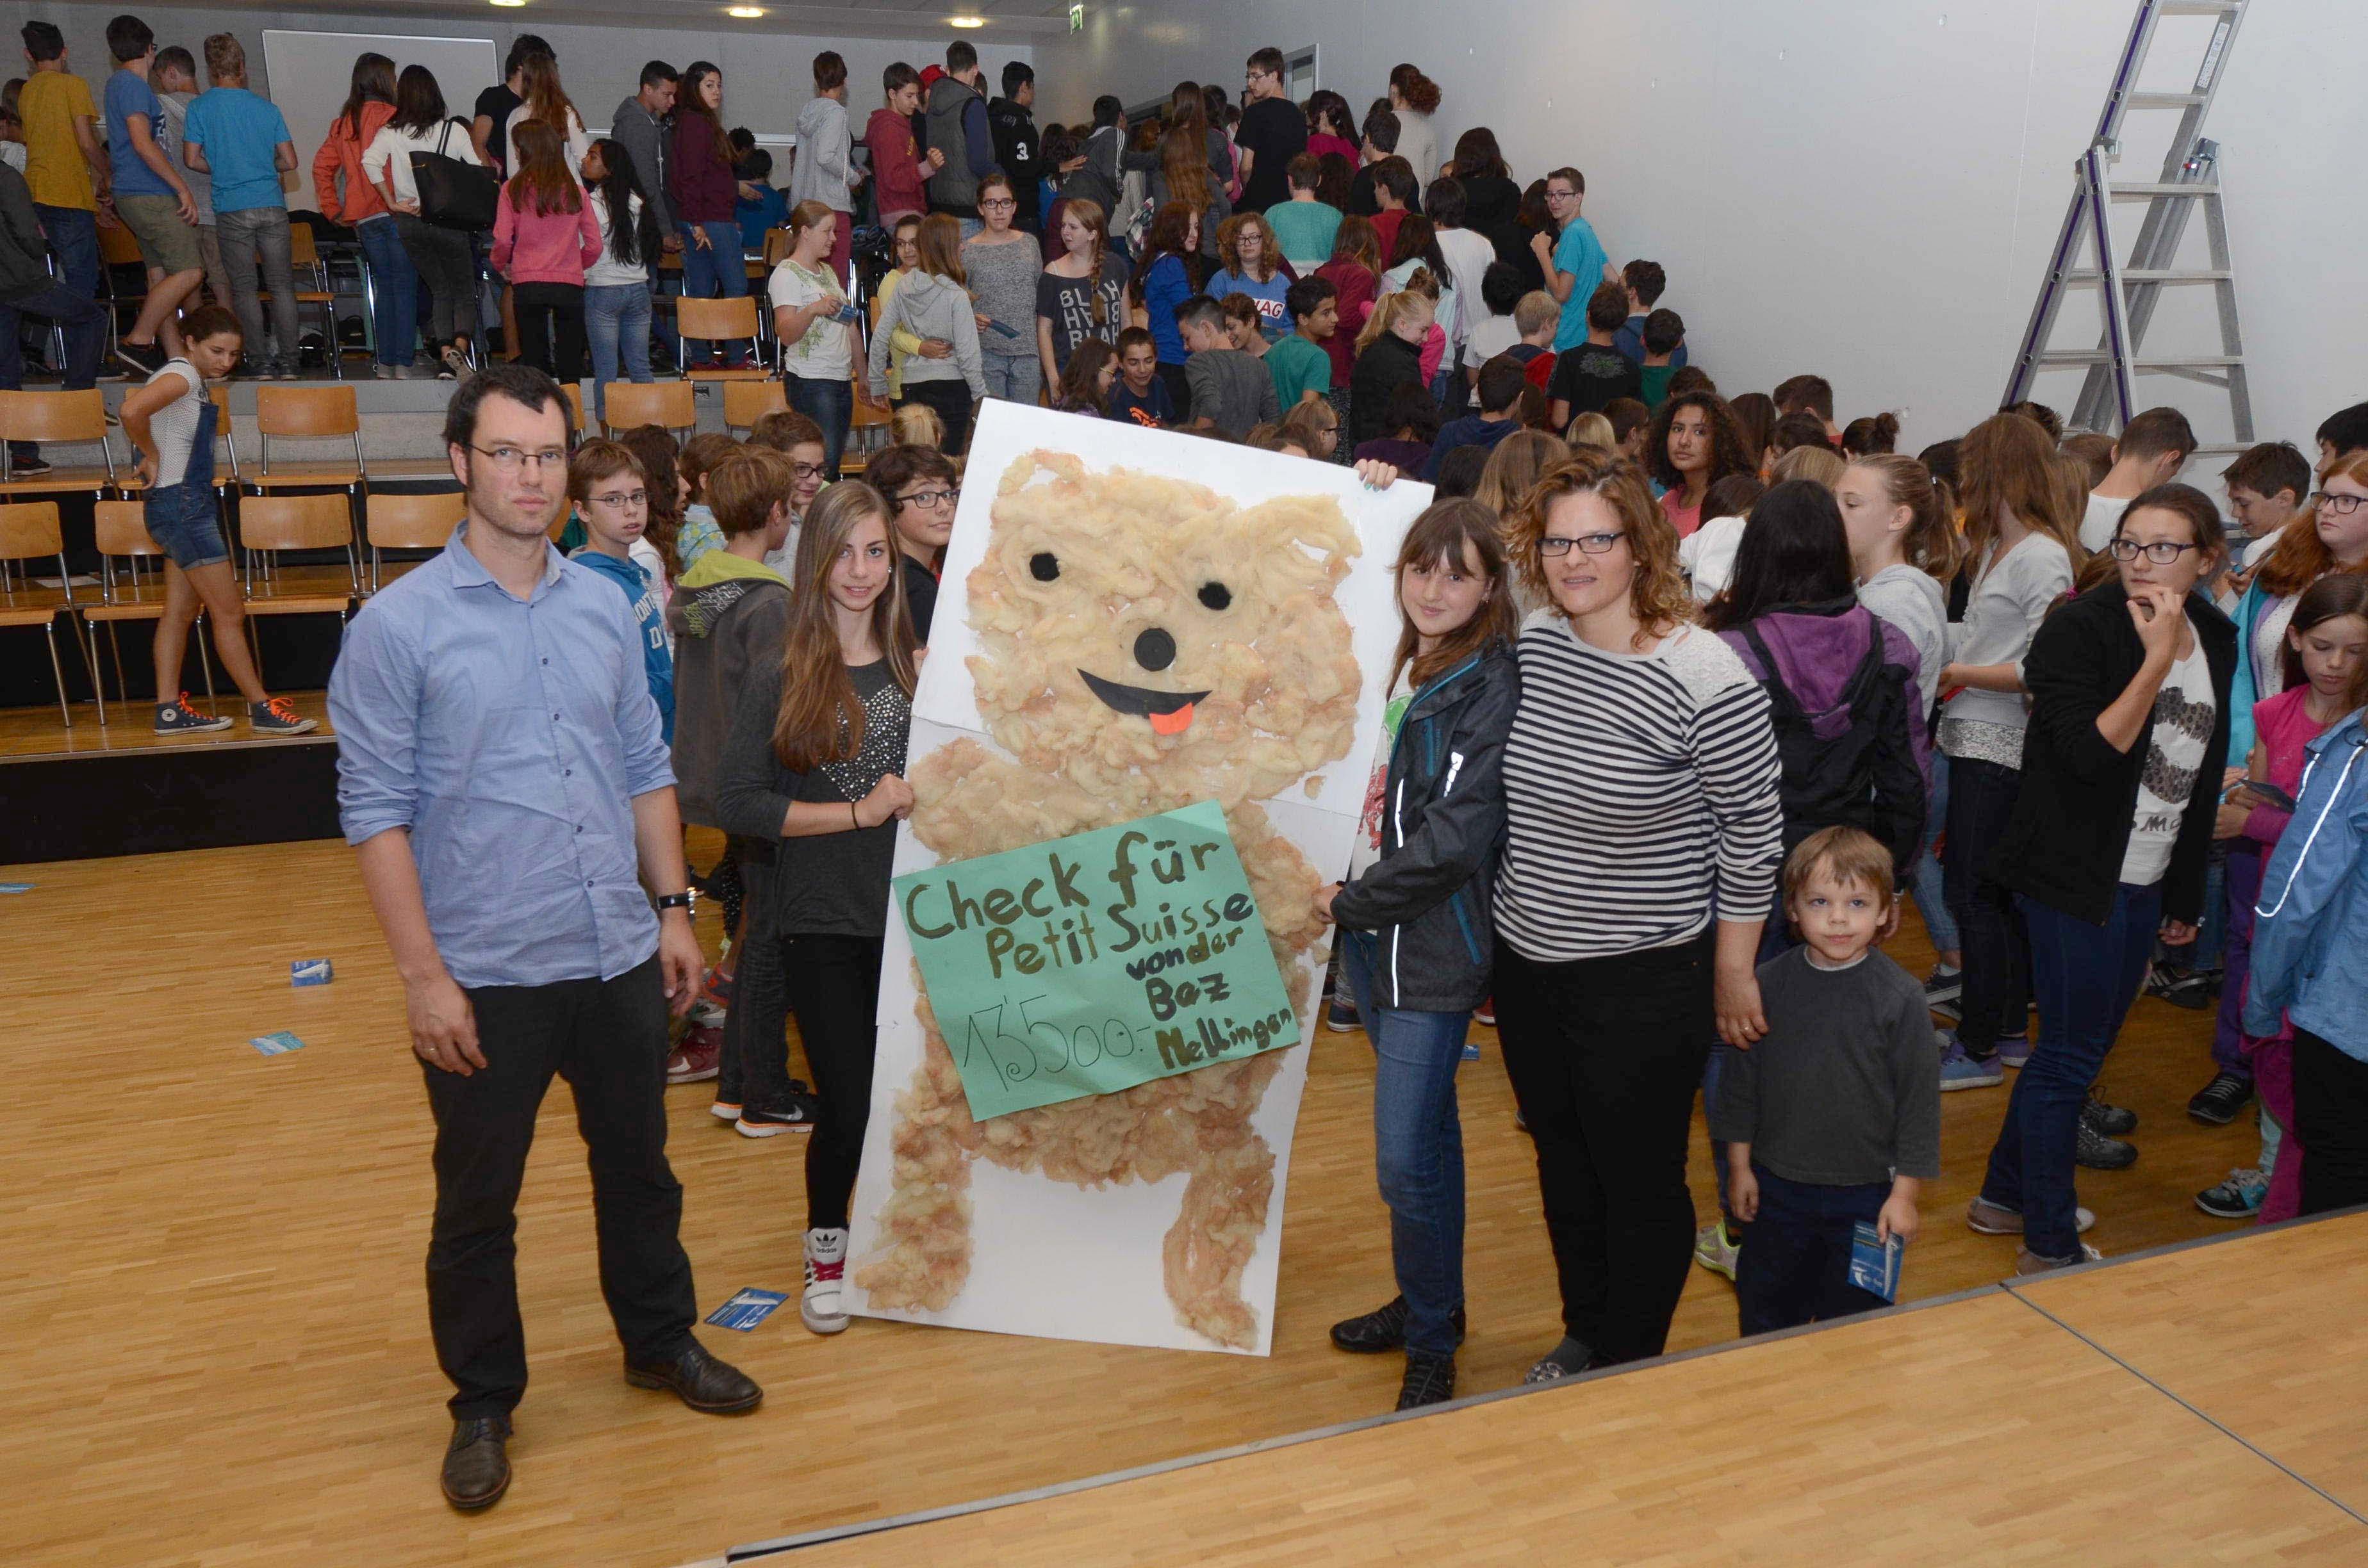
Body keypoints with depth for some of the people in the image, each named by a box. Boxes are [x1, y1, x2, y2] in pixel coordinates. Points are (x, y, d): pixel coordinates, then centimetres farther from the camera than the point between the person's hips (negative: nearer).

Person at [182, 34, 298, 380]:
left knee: (244, 289, 4)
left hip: (231, 209, -1)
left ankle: (261, 364, 1)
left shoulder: (200, 107, 1)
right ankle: (287, 362, 1)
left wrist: (221, 169, 17)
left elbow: (193, 160, -1)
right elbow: (289, 162, 5)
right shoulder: (267, 108, 5)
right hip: (272, 206, 1)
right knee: (282, 285, 5)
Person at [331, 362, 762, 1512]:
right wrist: (423, 974, -13)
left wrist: (674, 909, 8)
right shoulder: (399, 625, -10)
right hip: (484, 976, -4)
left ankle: (661, 1342, 40)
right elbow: (375, 810, -10)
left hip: (618, 956, 4)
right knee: (477, 1205, 11)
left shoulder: (605, 607, 4)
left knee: (639, 1167, 19)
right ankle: (483, 1404, 32)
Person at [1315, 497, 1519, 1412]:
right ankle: (1431, 1301, 36)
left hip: (1435, 947, -7)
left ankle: (1433, 1346, 14)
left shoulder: (1491, 688, -15)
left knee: (1406, 1159, -6)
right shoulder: (1394, 664, 7)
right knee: (1427, 1129, 20)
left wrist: (1351, 902, -12)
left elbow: (1456, 838, -20)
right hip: (1370, 933, 7)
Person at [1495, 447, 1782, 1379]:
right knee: (1563, 1163, 22)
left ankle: (1631, 1370, 33)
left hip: (1644, 983, -6)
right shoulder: (1530, 643, -2)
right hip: (1527, 965, 6)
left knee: (1641, 1182, 10)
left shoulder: (1707, 681, -20)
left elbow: (1754, 837, -11)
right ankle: (1583, 1342, 44)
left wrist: (1732, 974, -5)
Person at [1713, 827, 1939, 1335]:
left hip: (1866, 1193, -2)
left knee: (1856, 1315, 13)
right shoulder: (1767, 984, -7)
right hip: (1777, 1185, 3)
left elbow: (1920, 1098, -8)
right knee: (1764, 1307, 18)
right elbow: (1741, 1079, 2)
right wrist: (1739, 1165, 5)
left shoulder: (1900, 996, -14)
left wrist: (1905, 1192, -7)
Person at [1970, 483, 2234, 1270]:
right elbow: (2088, 754, -24)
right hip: (2076, 876, -7)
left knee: (2082, 1045, 16)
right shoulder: (2080, 627, -14)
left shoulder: (2216, 640, 6)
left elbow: (2205, 779, 14)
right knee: (2071, 1055, 0)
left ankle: (2005, 1195, 33)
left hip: (2145, 885, 7)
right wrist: (2157, 659, -28)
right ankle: (2050, 1244, 14)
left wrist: (2187, 894, 17)